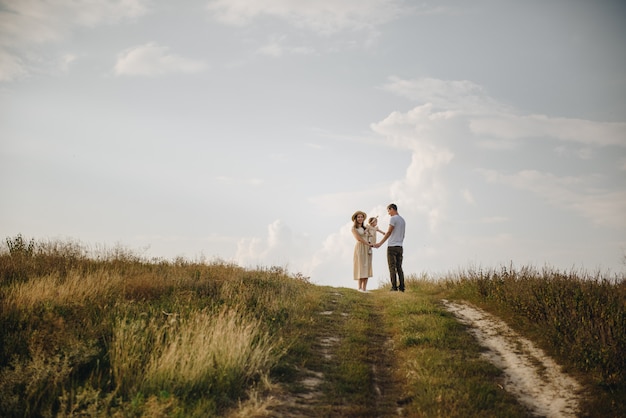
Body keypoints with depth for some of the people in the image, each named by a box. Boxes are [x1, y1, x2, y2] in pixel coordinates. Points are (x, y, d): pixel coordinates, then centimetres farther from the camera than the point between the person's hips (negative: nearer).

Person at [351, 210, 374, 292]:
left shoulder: (365, 228, 21)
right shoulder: (354, 228, 2)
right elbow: (358, 238, -10)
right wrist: (368, 244, -11)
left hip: (367, 248, 6)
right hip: (360, 248, -6)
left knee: (367, 268, 0)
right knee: (361, 267, -12)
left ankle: (364, 288, -1)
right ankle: (360, 288, -12)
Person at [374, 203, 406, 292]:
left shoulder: (393, 218, -8)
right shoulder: (402, 220, 17)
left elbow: (389, 232, -13)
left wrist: (380, 243, -11)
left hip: (392, 246, -7)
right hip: (400, 246, 7)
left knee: (392, 268, -5)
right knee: (399, 267, 8)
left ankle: (394, 287, -9)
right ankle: (401, 287, 3)